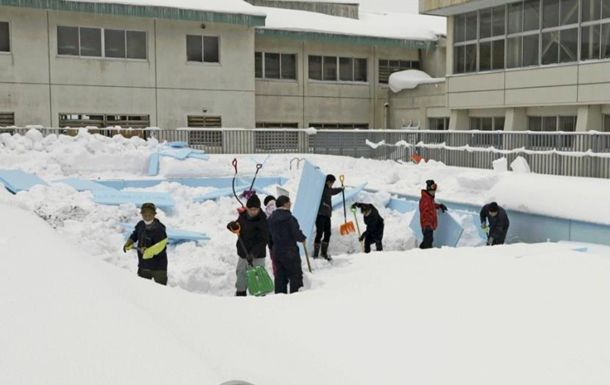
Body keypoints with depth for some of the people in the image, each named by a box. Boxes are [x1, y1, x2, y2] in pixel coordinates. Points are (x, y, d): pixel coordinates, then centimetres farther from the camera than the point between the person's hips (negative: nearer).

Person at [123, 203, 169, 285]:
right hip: (143, 265, 8)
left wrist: (150, 251, -39)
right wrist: (129, 243, 4)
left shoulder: (159, 230, -24)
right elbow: (134, 235, 18)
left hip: (158, 267, -7)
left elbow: (160, 250, -27)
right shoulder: (140, 225, -1)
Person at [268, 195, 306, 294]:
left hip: (276, 251, 7)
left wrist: (272, 249, 20)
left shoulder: (271, 218, 5)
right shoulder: (290, 219, -18)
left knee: (280, 275, 13)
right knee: (296, 275, 3)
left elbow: (269, 235, 10)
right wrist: (303, 238, 5)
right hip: (290, 252, -7)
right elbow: (297, 234, -17)